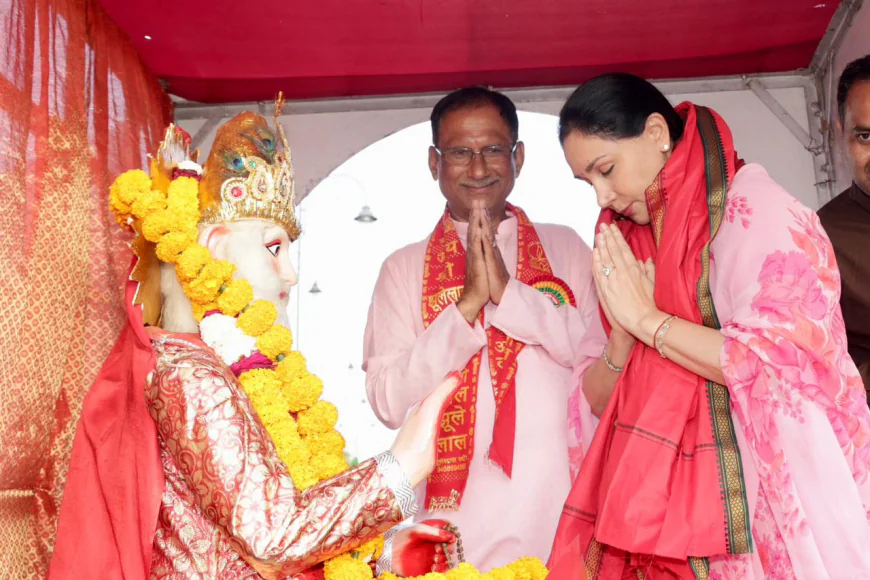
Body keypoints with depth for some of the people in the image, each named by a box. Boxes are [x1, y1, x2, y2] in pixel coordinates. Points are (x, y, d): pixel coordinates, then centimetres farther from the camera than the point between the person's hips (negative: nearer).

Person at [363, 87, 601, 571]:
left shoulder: (565, 249, 8)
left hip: (563, 512, 1)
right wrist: (467, 302, -12)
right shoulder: (405, 269, 6)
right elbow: (389, 403, -4)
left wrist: (510, 293, -13)